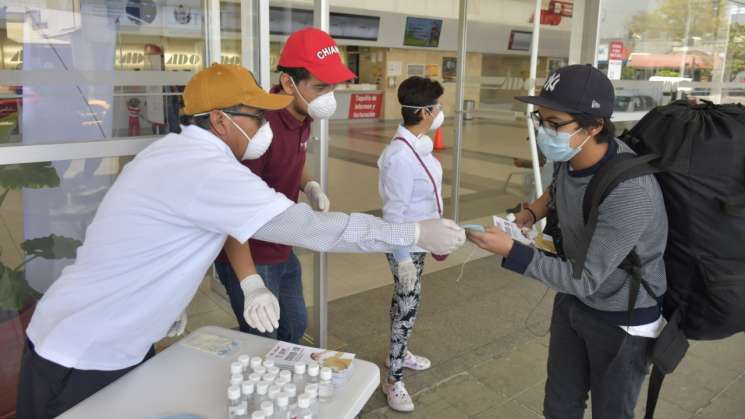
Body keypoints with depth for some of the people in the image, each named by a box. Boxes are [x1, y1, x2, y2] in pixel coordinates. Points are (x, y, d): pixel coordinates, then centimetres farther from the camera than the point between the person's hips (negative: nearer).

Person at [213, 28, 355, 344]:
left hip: (282, 252, 9)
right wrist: (251, 284, -43)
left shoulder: (302, 115, -3)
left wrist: (310, 187, -3)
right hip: (249, 258, -9)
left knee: (295, 327, 24)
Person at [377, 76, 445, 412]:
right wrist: (402, 258, -21)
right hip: (406, 246, -9)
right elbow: (393, 213, -25)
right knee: (407, 309, 3)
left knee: (404, 302, 24)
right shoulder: (400, 157, -28)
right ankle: (393, 379, 21)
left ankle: (398, 353, 44)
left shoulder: (418, 144, 0)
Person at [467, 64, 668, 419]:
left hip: (622, 320, -6)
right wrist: (536, 208, -3)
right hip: (572, 300, 6)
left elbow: (585, 280, -30)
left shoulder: (628, 193, -35)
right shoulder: (570, 154, -13)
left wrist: (510, 251, -33)